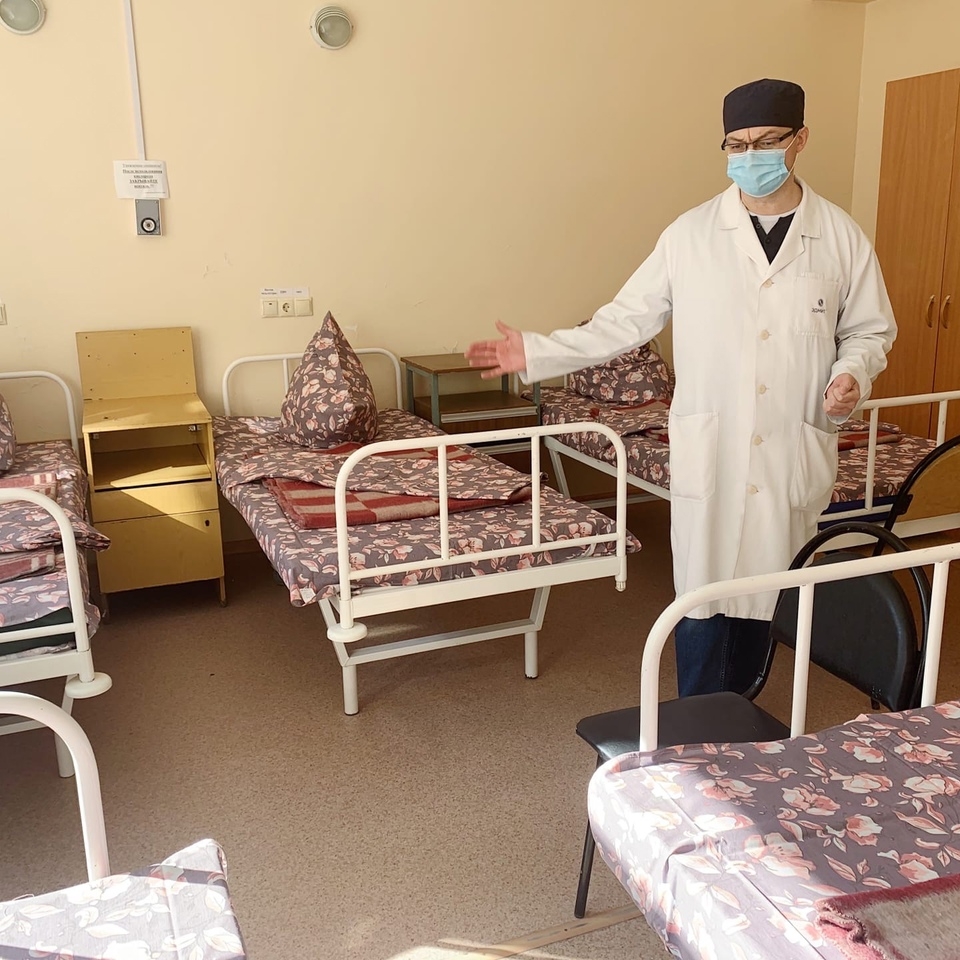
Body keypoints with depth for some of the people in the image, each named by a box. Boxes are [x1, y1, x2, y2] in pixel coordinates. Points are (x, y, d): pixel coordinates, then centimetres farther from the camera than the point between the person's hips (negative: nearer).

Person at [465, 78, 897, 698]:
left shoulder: (842, 238, 3)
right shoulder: (691, 235, 1)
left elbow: (870, 330, 12)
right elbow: (627, 321, 3)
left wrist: (853, 373, -10)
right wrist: (537, 352, -4)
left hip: (795, 456, 1)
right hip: (708, 453, -1)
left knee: (766, 594, 11)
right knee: (702, 600, 3)